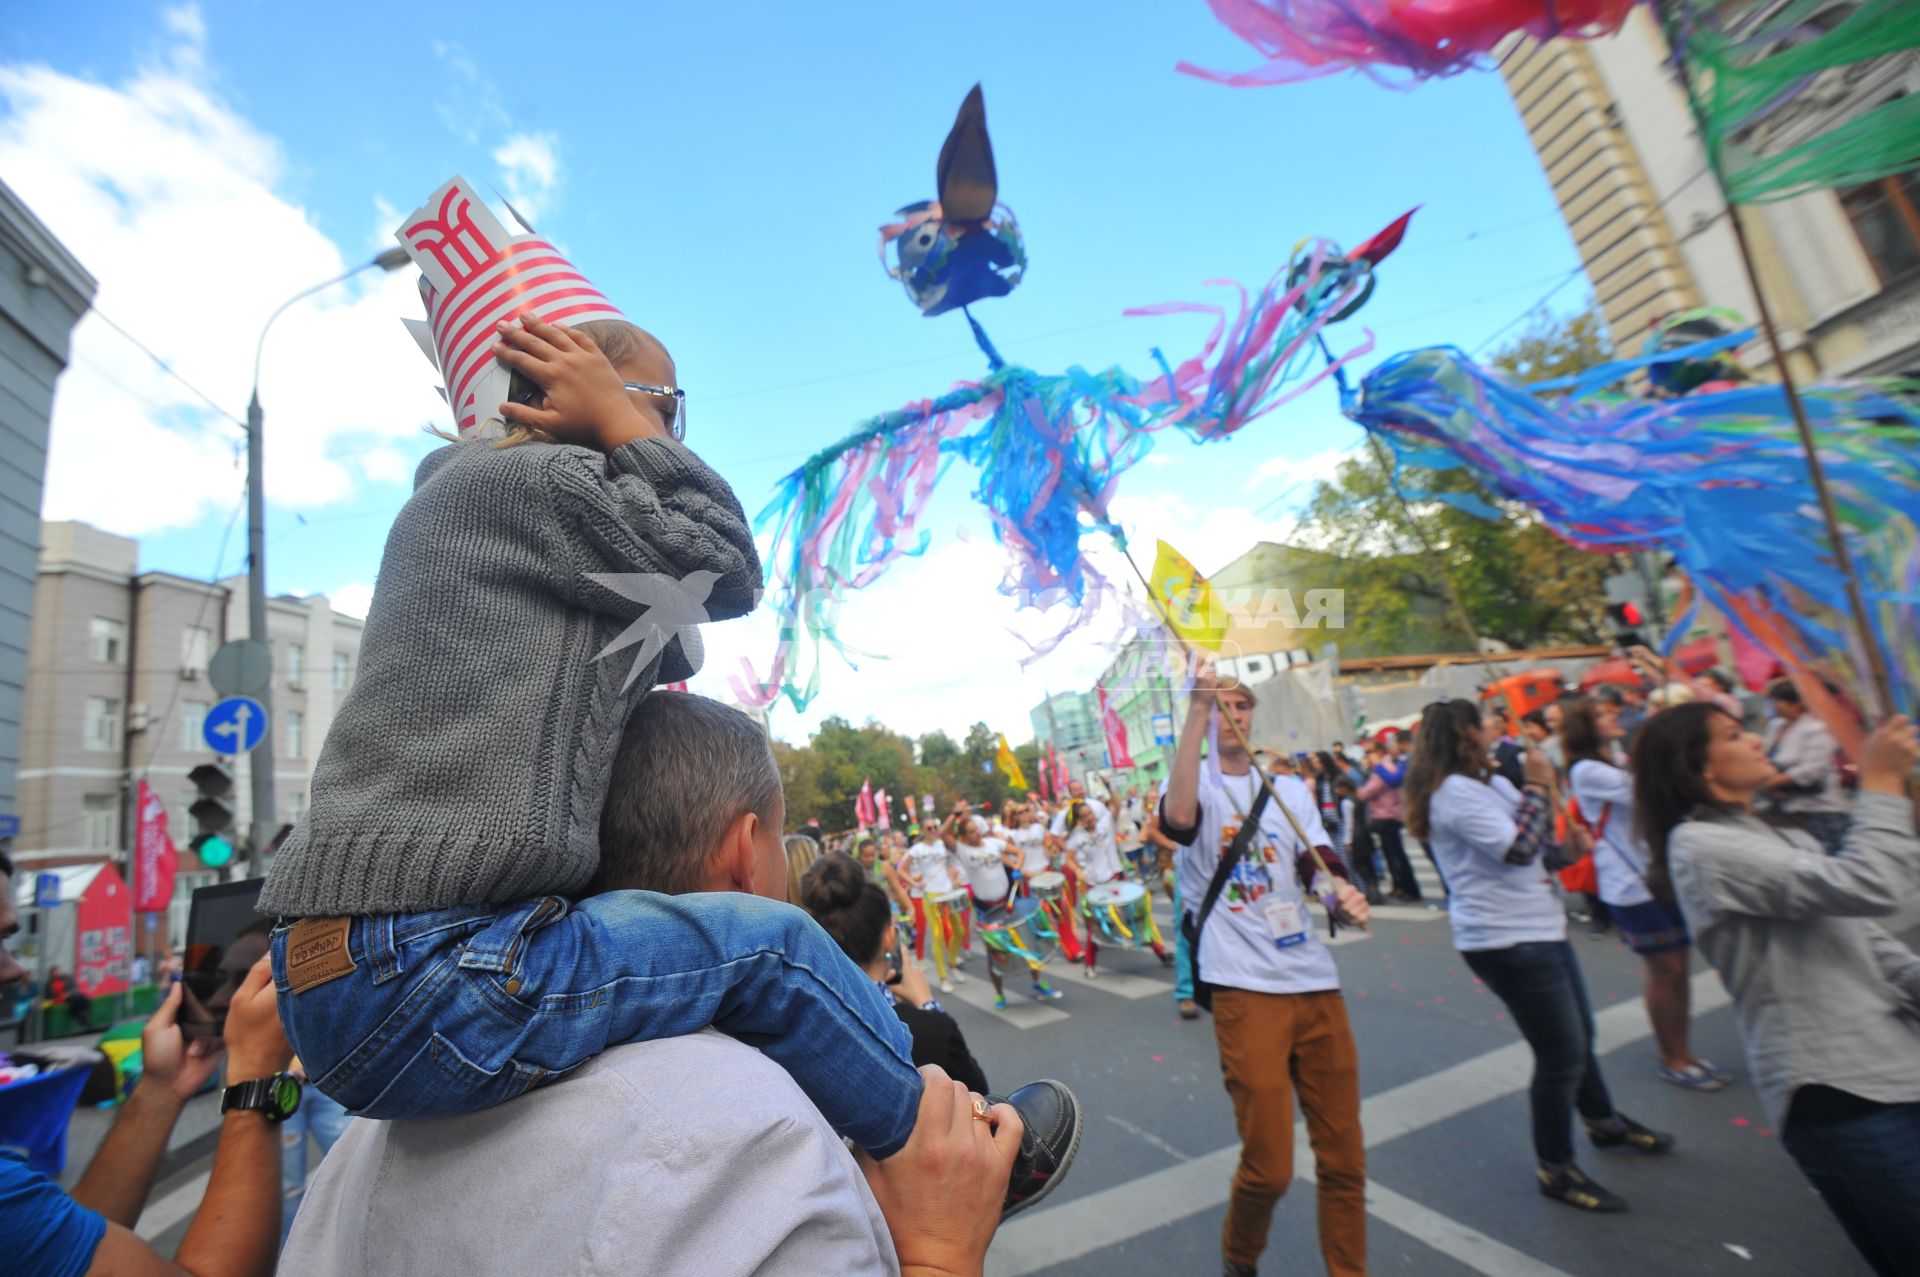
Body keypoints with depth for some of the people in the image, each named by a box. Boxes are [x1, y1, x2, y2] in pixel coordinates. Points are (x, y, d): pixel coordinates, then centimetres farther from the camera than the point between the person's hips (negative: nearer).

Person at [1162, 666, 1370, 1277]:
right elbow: (1179, 817, -27)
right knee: (1268, 1167, 1)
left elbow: (1320, 861, 1)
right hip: (1246, 990, -4)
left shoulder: (1291, 790, 12)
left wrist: (1344, 894, -24)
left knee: (1344, 1158, 13)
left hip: (1316, 982, 5)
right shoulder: (1197, 788, -2)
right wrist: (1197, 708, -31)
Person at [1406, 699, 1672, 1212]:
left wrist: (1539, 788, 2)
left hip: (1538, 926, 10)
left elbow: (1541, 839, 15)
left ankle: (1605, 1122, 50)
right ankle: (1556, 1170, 19)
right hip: (1507, 940, -10)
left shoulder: (1485, 783, 10)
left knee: (1580, 1033, 27)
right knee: (1561, 1055, 0)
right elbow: (1519, 848, -27)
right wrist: (1538, 787, -16)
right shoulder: (1455, 791, -22)